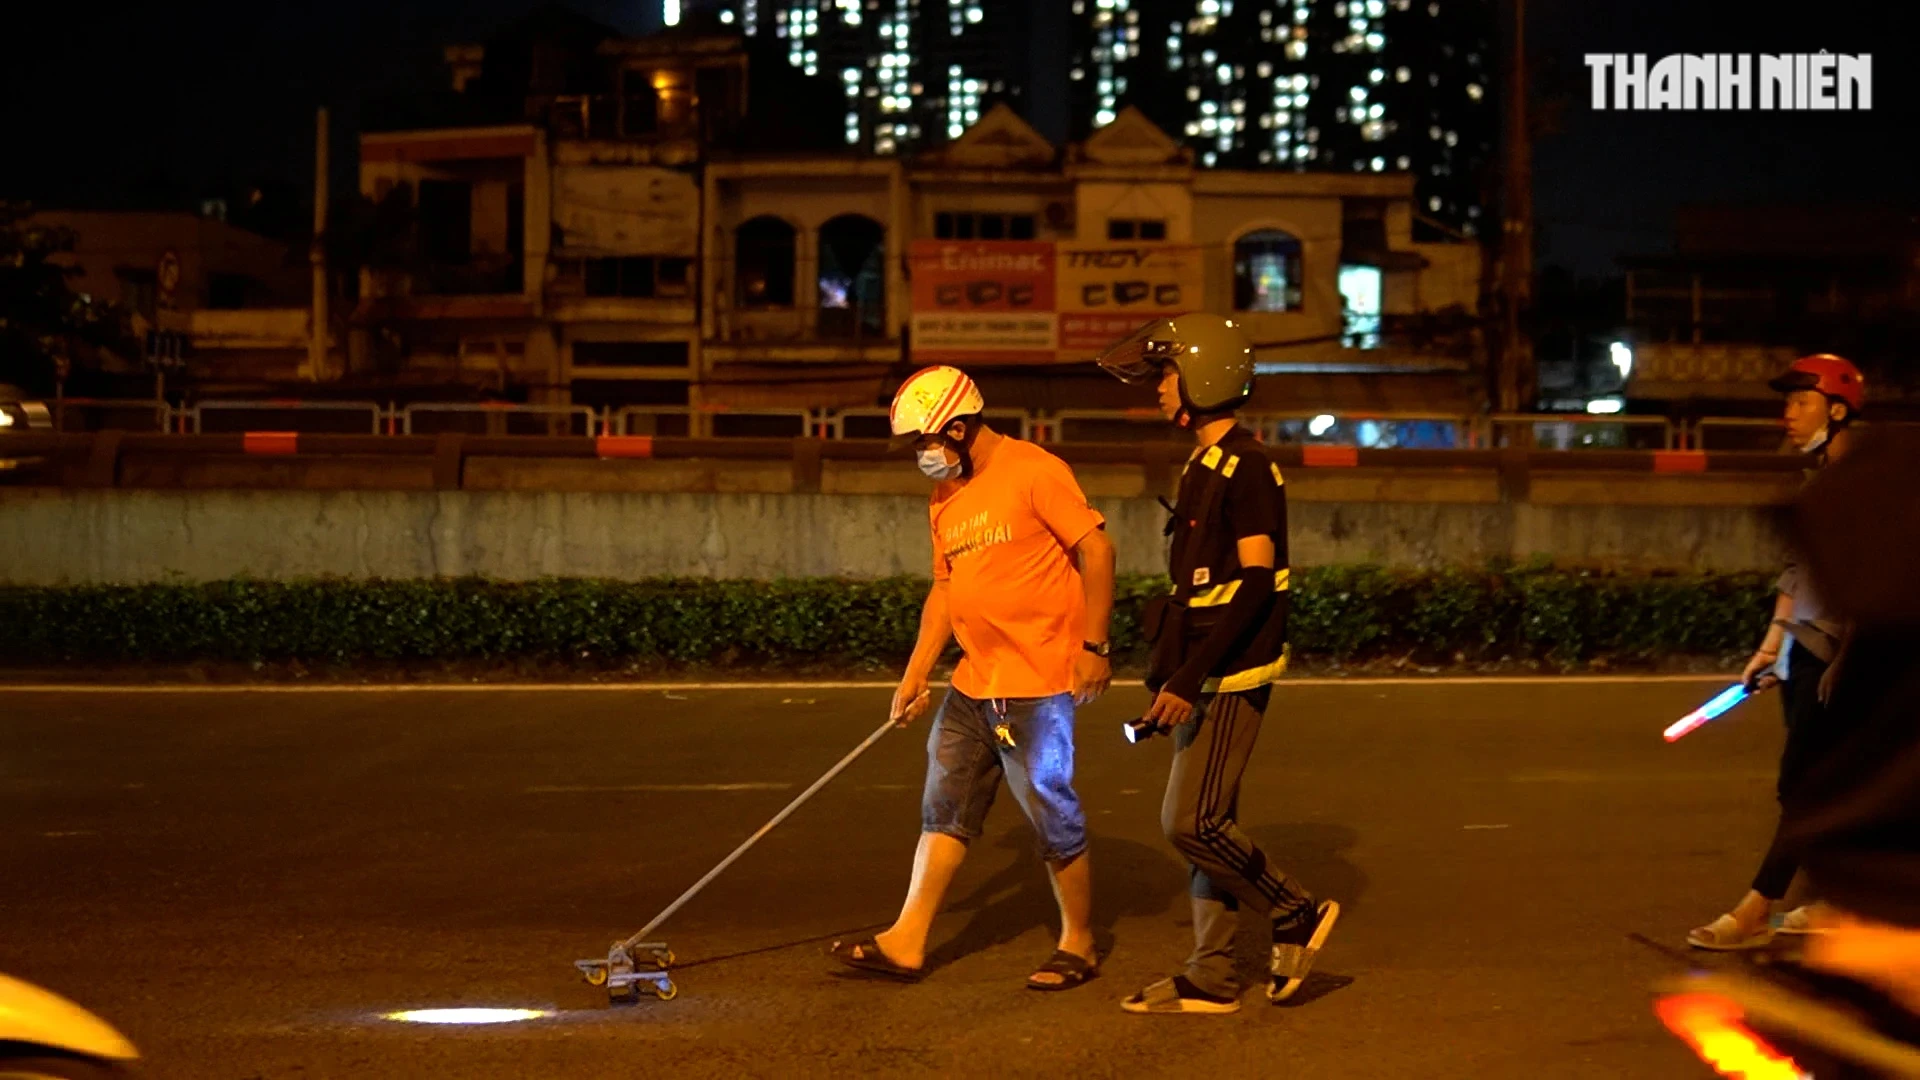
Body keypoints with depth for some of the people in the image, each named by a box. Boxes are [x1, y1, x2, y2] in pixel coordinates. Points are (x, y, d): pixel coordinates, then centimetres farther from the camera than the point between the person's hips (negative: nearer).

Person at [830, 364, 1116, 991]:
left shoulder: (1034, 472, -12)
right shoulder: (946, 498, 14)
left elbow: (1096, 549, -13)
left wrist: (1093, 646, -16)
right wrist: (916, 675, 13)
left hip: (1038, 684, -8)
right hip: (973, 683, 8)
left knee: (1052, 814, 0)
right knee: (944, 808, 8)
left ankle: (1078, 945, 15)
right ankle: (905, 943, 13)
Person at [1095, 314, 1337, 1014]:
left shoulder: (1246, 465, -15)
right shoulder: (1205, 465, 16)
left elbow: (1256, 581, -21)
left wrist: (1190, 675, -23)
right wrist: (1169, 674, 20)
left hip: (1231, 676, -10)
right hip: (1202, 676, 10)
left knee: (1191, 823, -10)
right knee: (1205, 825, 9)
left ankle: (1298, 917, 7)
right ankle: (1210, 980, 13)